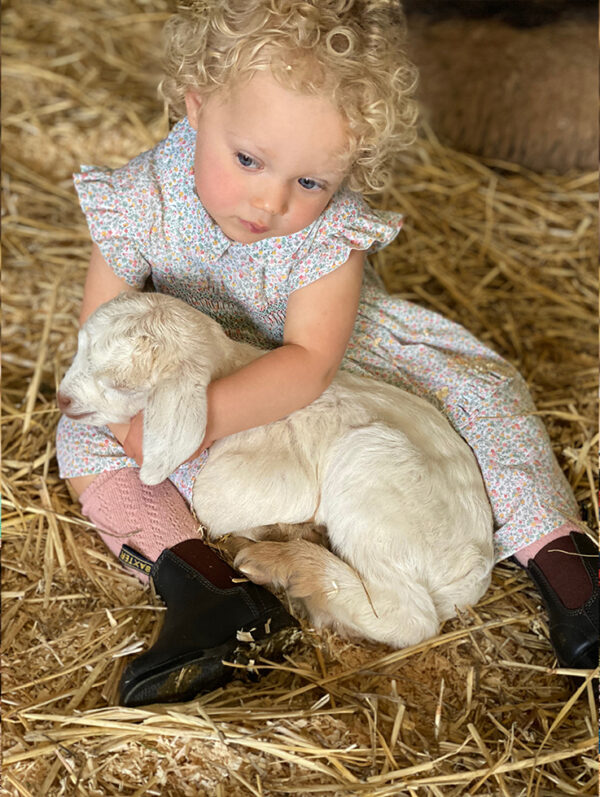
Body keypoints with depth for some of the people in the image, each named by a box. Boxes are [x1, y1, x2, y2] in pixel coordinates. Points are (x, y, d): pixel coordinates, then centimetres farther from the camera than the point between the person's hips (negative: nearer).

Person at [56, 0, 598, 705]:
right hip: (193, 374, 2)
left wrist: (205, 412, -50)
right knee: (86, 442, -18)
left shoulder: (333, 230, -31)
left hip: (342, 370, -1)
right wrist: (139, 405, -37)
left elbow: (310, 361, -38)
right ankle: (201, 584, -33)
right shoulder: (140, 204, -26)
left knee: (483, 386, -16)